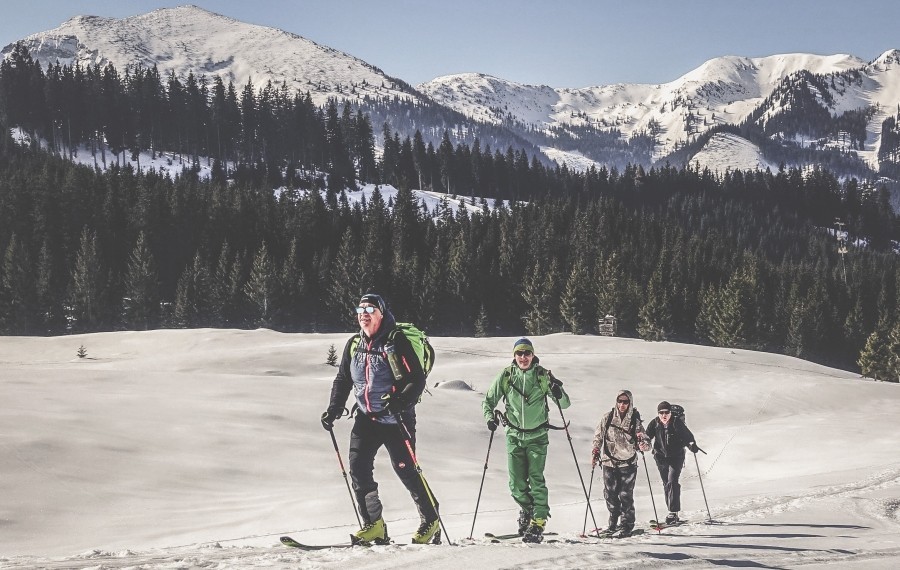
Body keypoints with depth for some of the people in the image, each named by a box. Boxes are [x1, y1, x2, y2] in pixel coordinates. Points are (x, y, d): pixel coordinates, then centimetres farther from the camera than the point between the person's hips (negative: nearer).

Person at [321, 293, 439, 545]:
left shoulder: (397, 342, -12)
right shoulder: (354, 344, 7)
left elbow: (417, 379, -15)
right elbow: (343, 380, 17)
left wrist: (401, 402, -30)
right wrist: (333, 409, 5)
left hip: (396, 419, -6)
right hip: (366, 418, 6)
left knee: (406, 470, -2)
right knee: (358, 468, -8)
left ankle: (431, 519, 17)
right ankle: (374, 525, -2)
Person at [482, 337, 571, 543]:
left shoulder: (543, 376, -4)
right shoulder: (506, 376, -1)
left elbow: (565, 404, -3)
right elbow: (489, 400, 9)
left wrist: (558, 394, -25)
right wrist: (489, 417, -10)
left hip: (537, 435, -2)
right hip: (514, 435, 2)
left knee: (536, 479, -11)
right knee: (516, 484, 3)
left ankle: (539, 522, -7)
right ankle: (526, 507, 33)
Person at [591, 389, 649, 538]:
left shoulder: (635, 420, -4)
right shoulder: (607, 418, -2)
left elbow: (640, 441, -1)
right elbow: (598, 437, 7)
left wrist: (643, 445, -23)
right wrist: (595, 453, 0)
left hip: (628, 463, -2)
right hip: (609, 462, 2)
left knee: (626, 495, -7)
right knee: (610, 494, 8)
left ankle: (626, 526, 2)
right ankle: (613, 523, 26)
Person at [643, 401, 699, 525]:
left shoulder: (677, 423, -12)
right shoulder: (654, 424, -3)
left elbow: (687, 436, -10)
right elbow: (647, 436, -1)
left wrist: (692, 445, -28)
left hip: (676, 457, -4)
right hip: (661, 457, 4)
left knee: (672, 482, -16)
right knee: (666, 484, 11)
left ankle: (673, 512, -17)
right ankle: (672, 511, 23)